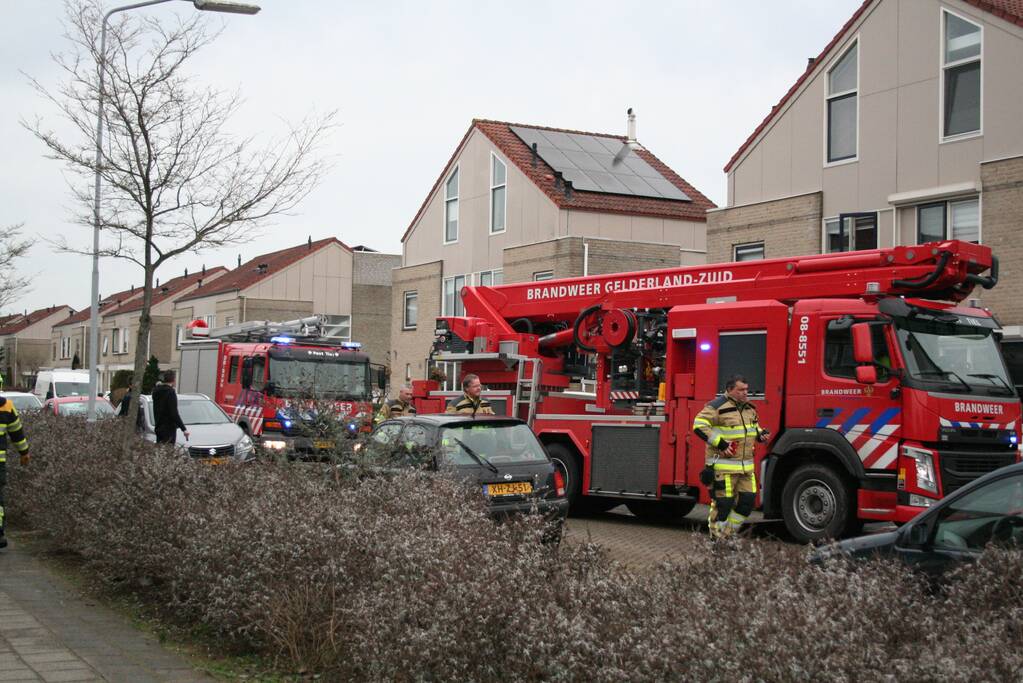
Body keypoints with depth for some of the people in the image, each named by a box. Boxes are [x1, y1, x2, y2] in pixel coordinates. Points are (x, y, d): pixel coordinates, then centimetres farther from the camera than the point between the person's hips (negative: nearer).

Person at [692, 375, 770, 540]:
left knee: (748, 498, 6)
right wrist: (720, 443, -22)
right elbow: (699, 426, -17)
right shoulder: (718, 407, -11)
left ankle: (729, 533, 21)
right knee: (722, 502, -4)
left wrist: (761, 434, 9)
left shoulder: (749, 408, 15)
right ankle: (717, 538, 9)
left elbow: (754, 426, 33)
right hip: (723, 465, -8)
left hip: (746, 467, 8)